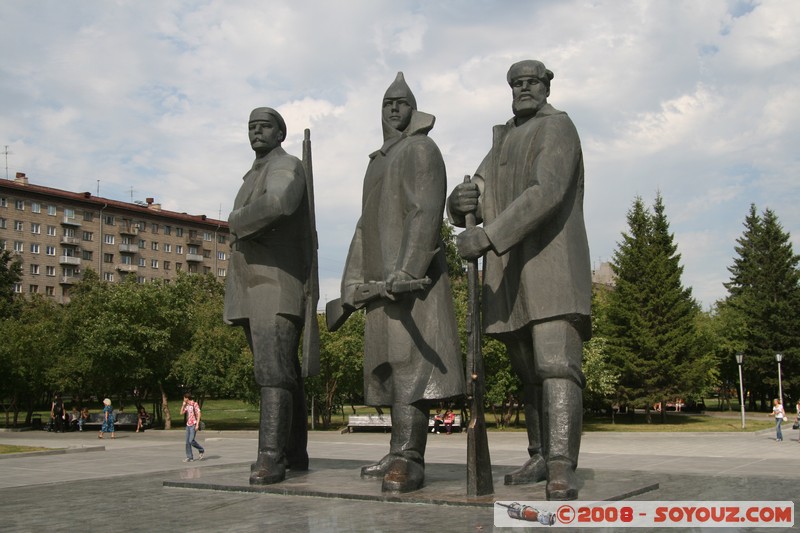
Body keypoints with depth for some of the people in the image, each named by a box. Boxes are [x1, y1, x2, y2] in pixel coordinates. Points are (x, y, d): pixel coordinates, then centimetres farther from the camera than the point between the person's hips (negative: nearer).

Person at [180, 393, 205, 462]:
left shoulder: (195, 404, -11)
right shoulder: (187, 406, 13)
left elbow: (199, 414, -15)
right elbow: (181, 413, 14)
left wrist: (197, 424, -21)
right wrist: (183, 405, 3)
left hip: (194, 425, -8)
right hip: (188, 425, 8)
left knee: (191, 441, -14)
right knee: (187, 441, 2)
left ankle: (201, 451, 7)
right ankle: (189, 457, 6)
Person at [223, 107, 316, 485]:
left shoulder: (286, 167, -5)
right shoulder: (254, 179, 26)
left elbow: (278, 204, -29)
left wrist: (236, 221, -11)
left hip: (278, 290, -9)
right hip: (253, 294, 9)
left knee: (274, 371, -17)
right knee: (282, 373, 9)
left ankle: (271, 458, -21)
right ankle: (295, 453, 14)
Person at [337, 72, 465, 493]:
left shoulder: (421, 149, -1)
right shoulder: (377, 163, 26)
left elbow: (426, 213, -15)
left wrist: (406, 270, -27)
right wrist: (353, 285, 15)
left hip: (413, 275, -9)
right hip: (382, 279, 9)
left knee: (408, 363, -16)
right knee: (390, 365, 7)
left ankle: (409, 460, -18)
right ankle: (401, 454, 12)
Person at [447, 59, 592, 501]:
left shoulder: (557, 128, -4)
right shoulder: (503, 142, 22)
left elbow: (547, 193, -21)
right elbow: (475, 196, 12)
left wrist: (487, 237, -27)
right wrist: (462, 200, -14)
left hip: (552, 266, -8)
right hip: (509, 274, 8)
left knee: (556, 364, -19)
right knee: (529, 372, 11)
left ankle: (562, 470, -26)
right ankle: (540, 459, 19)